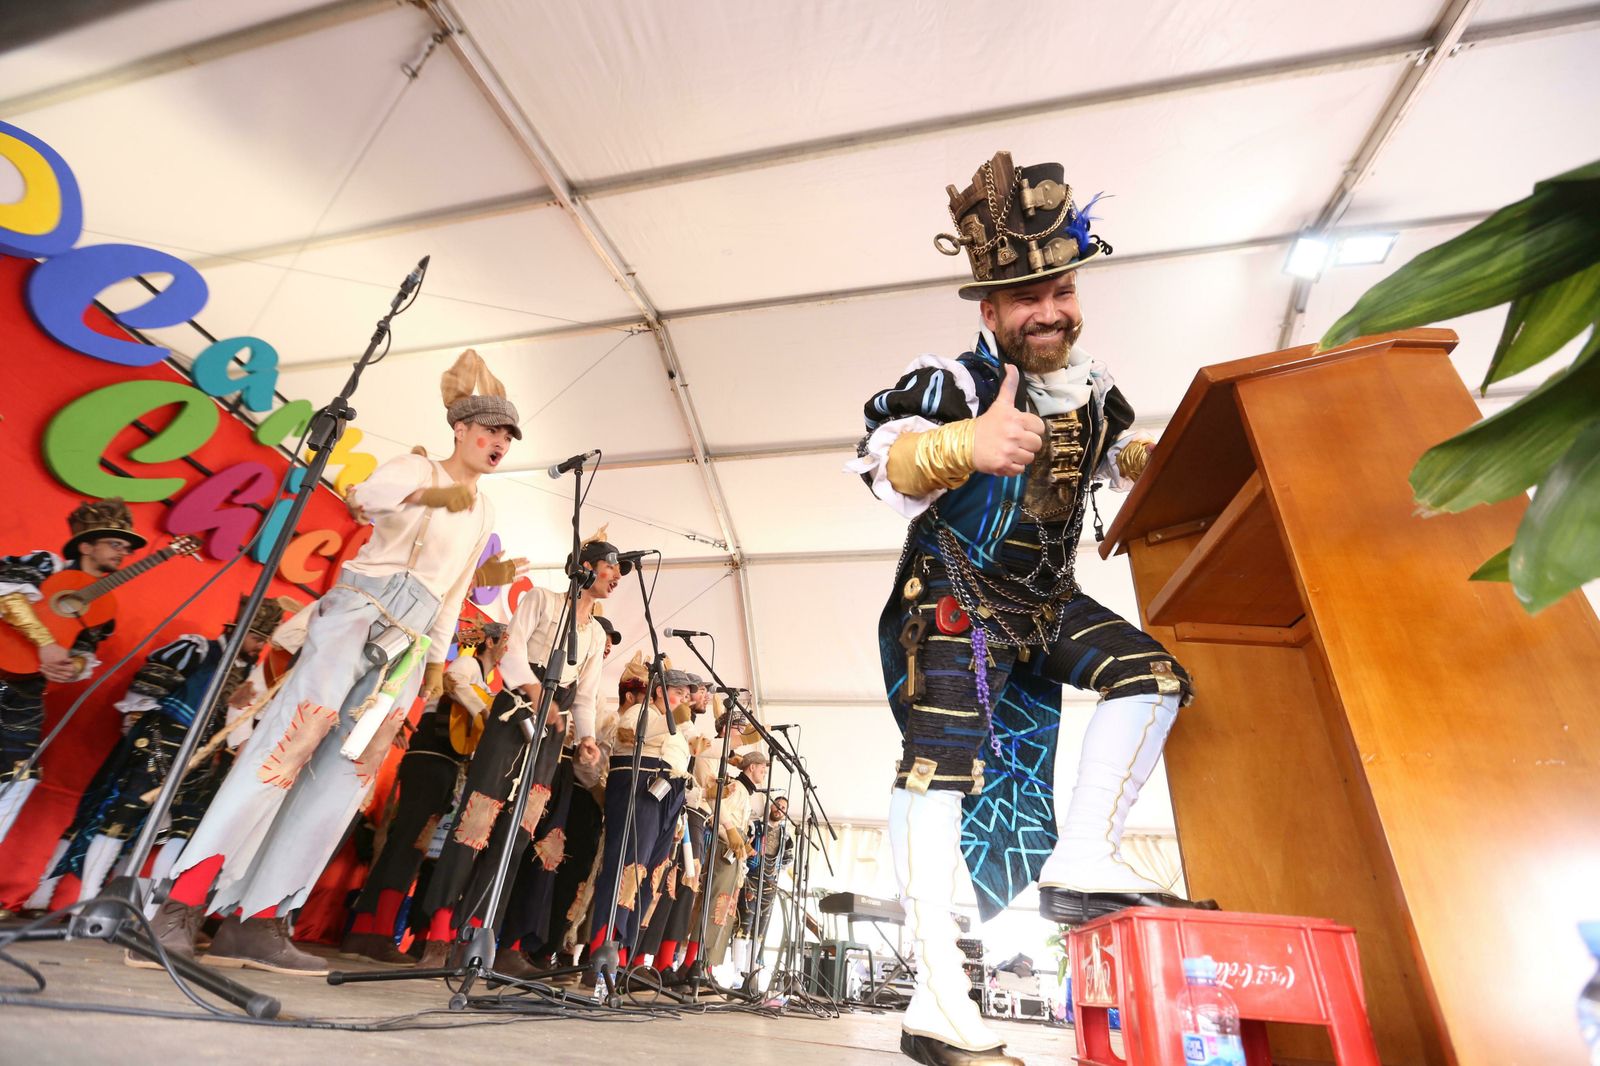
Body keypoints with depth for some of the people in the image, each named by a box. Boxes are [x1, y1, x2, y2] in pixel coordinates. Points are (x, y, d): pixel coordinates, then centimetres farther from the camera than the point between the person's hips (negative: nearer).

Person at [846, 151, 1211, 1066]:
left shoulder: (1095, 389, 6)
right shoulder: (952, 379, -15)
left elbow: (1123, 455, 29)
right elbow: (886, 460, -36)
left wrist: (1155, 461, 9)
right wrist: (964, 443, -55)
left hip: (1044, 602, 7)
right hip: (955, 595, -7)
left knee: (1152, 675, -4)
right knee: (946, 751, -18)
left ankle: (1080, 864, 0)